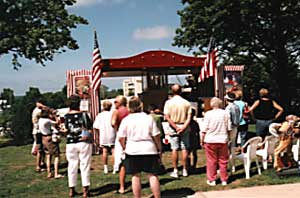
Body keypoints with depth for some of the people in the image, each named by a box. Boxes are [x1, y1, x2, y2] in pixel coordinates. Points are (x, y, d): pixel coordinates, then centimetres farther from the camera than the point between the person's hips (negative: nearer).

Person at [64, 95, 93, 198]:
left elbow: (66, 130, 6)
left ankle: (71, 190, 19)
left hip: (70, 143, 3)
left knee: (72, 166, 12)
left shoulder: (66, 116, -1)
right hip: (84, 143, -3)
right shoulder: (83, 114, -9)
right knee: (85, 166, 4)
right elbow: (90, 129, -10)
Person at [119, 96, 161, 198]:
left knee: (135, 176, 8)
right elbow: (156, 136, -2)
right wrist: (159, 148, 9)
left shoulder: (126, 120, -2)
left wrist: (124, 148, 12)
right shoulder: (149, 118, -2)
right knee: (153, 175, 5)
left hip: (132, 151, 0)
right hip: (149, 149, 0)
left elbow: (121, 138, -4)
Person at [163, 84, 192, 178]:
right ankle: (184, 170, 13)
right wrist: (183, 127, -13)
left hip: (173, 128, -1)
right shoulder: (186, 103, 0)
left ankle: (175, 171, 8)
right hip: (184, 128, 1)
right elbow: (189, 117, -8)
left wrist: (176, 127, -12)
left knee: (174, 149, 5)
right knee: (185, 149, 8)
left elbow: (167, 117, -11)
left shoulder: (168, 102, -4)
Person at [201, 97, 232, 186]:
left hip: (210, 140, -2)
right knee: (223, 161, 11)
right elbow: (229, 128, 4)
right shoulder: (225, 113, 0)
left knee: (211, 161, 7)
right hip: (223, 140, 2)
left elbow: (204, 130, -8)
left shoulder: (208, 114, -8)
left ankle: (211, 180, 13)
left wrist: (202, 140, 2)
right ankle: (224, 180, 19)